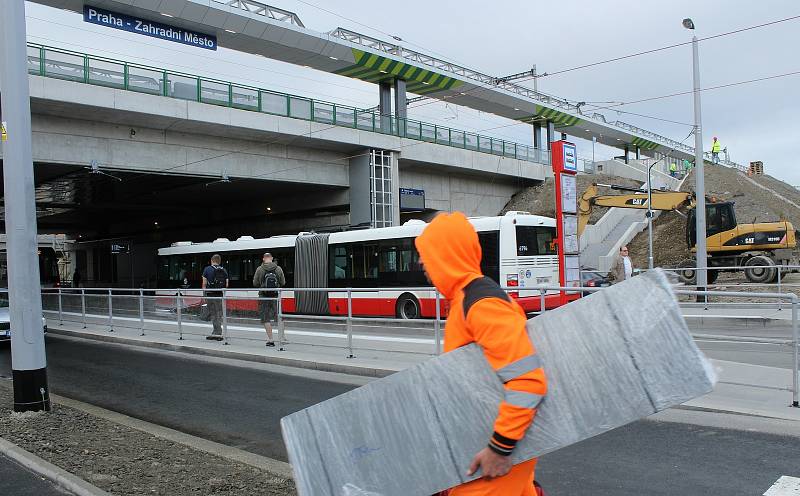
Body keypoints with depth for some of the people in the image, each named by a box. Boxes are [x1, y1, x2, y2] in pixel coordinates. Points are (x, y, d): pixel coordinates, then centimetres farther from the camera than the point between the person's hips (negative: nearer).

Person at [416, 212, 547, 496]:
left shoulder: (481, 304, -24)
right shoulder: (466, 297, 6)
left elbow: (529, 381, -29)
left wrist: (501, 447, -26)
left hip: (498, 438, -9)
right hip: (481, 428, 9)